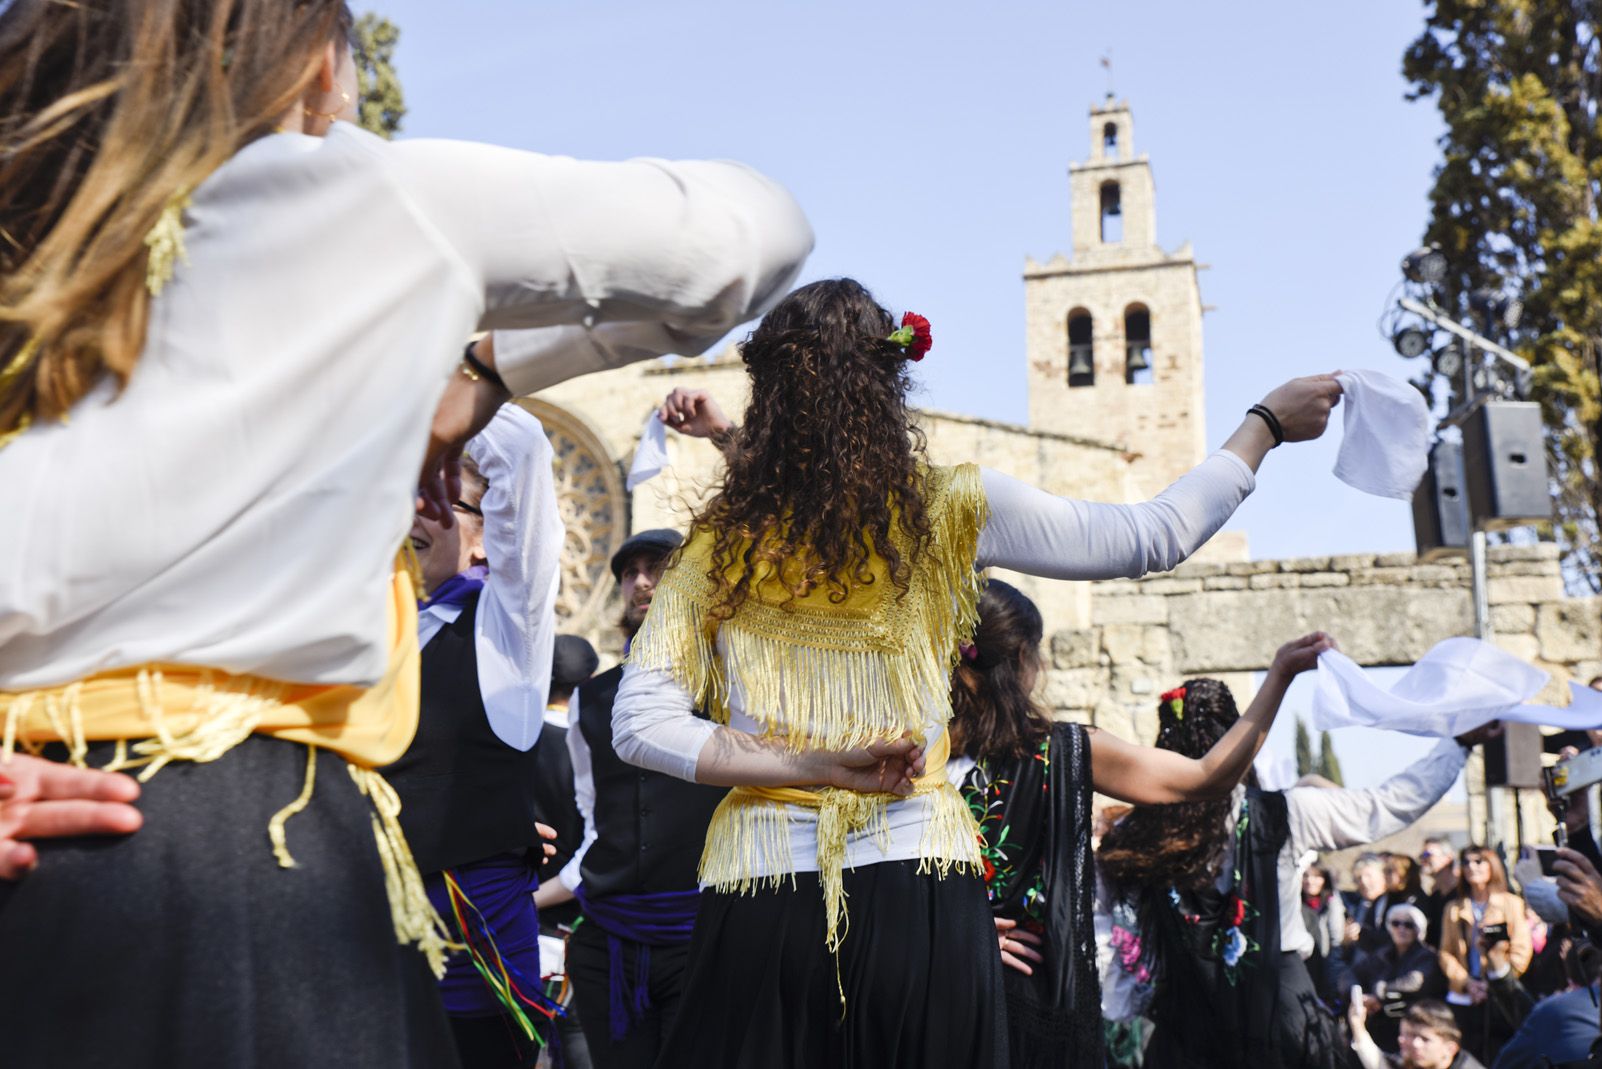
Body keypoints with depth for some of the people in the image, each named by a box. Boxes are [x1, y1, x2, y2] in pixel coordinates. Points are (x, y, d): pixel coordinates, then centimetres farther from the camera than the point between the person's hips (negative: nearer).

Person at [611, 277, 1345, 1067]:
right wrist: (1268, 422, 19)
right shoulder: (950, 512, -2)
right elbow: (1153, 539, 7)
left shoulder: (719, 544, 1)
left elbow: (641, 724, -4)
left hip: (759, 890, 1)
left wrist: (816, 769, -6)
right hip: (915, 888, -1)